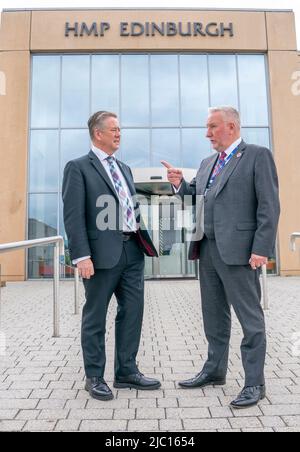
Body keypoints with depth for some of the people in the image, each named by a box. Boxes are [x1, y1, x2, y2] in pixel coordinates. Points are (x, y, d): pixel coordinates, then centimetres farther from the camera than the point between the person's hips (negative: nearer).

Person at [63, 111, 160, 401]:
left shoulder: (125, 169, 19)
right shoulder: (78, 167, -3)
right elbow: (73, 216, -11)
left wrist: (141, 230, 9)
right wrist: (82, 256, -17)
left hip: (132, 250, 7)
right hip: (102, 253, -7)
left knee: (132, 312, 12)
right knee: (95, 317, 8)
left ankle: (126, 371, 29)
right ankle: (94, 378, 25)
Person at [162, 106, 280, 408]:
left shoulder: (258, 156, -2)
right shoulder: (207, 163, 18)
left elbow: (269, 206, -9)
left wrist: (261, 249, -16)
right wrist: (180, 185, -1)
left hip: (238, 250, -7)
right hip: (207, 248, 7)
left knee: (249, 317, 3)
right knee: (214, 315, 17)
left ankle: (254, 382, 17)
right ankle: (214, 371, 32)